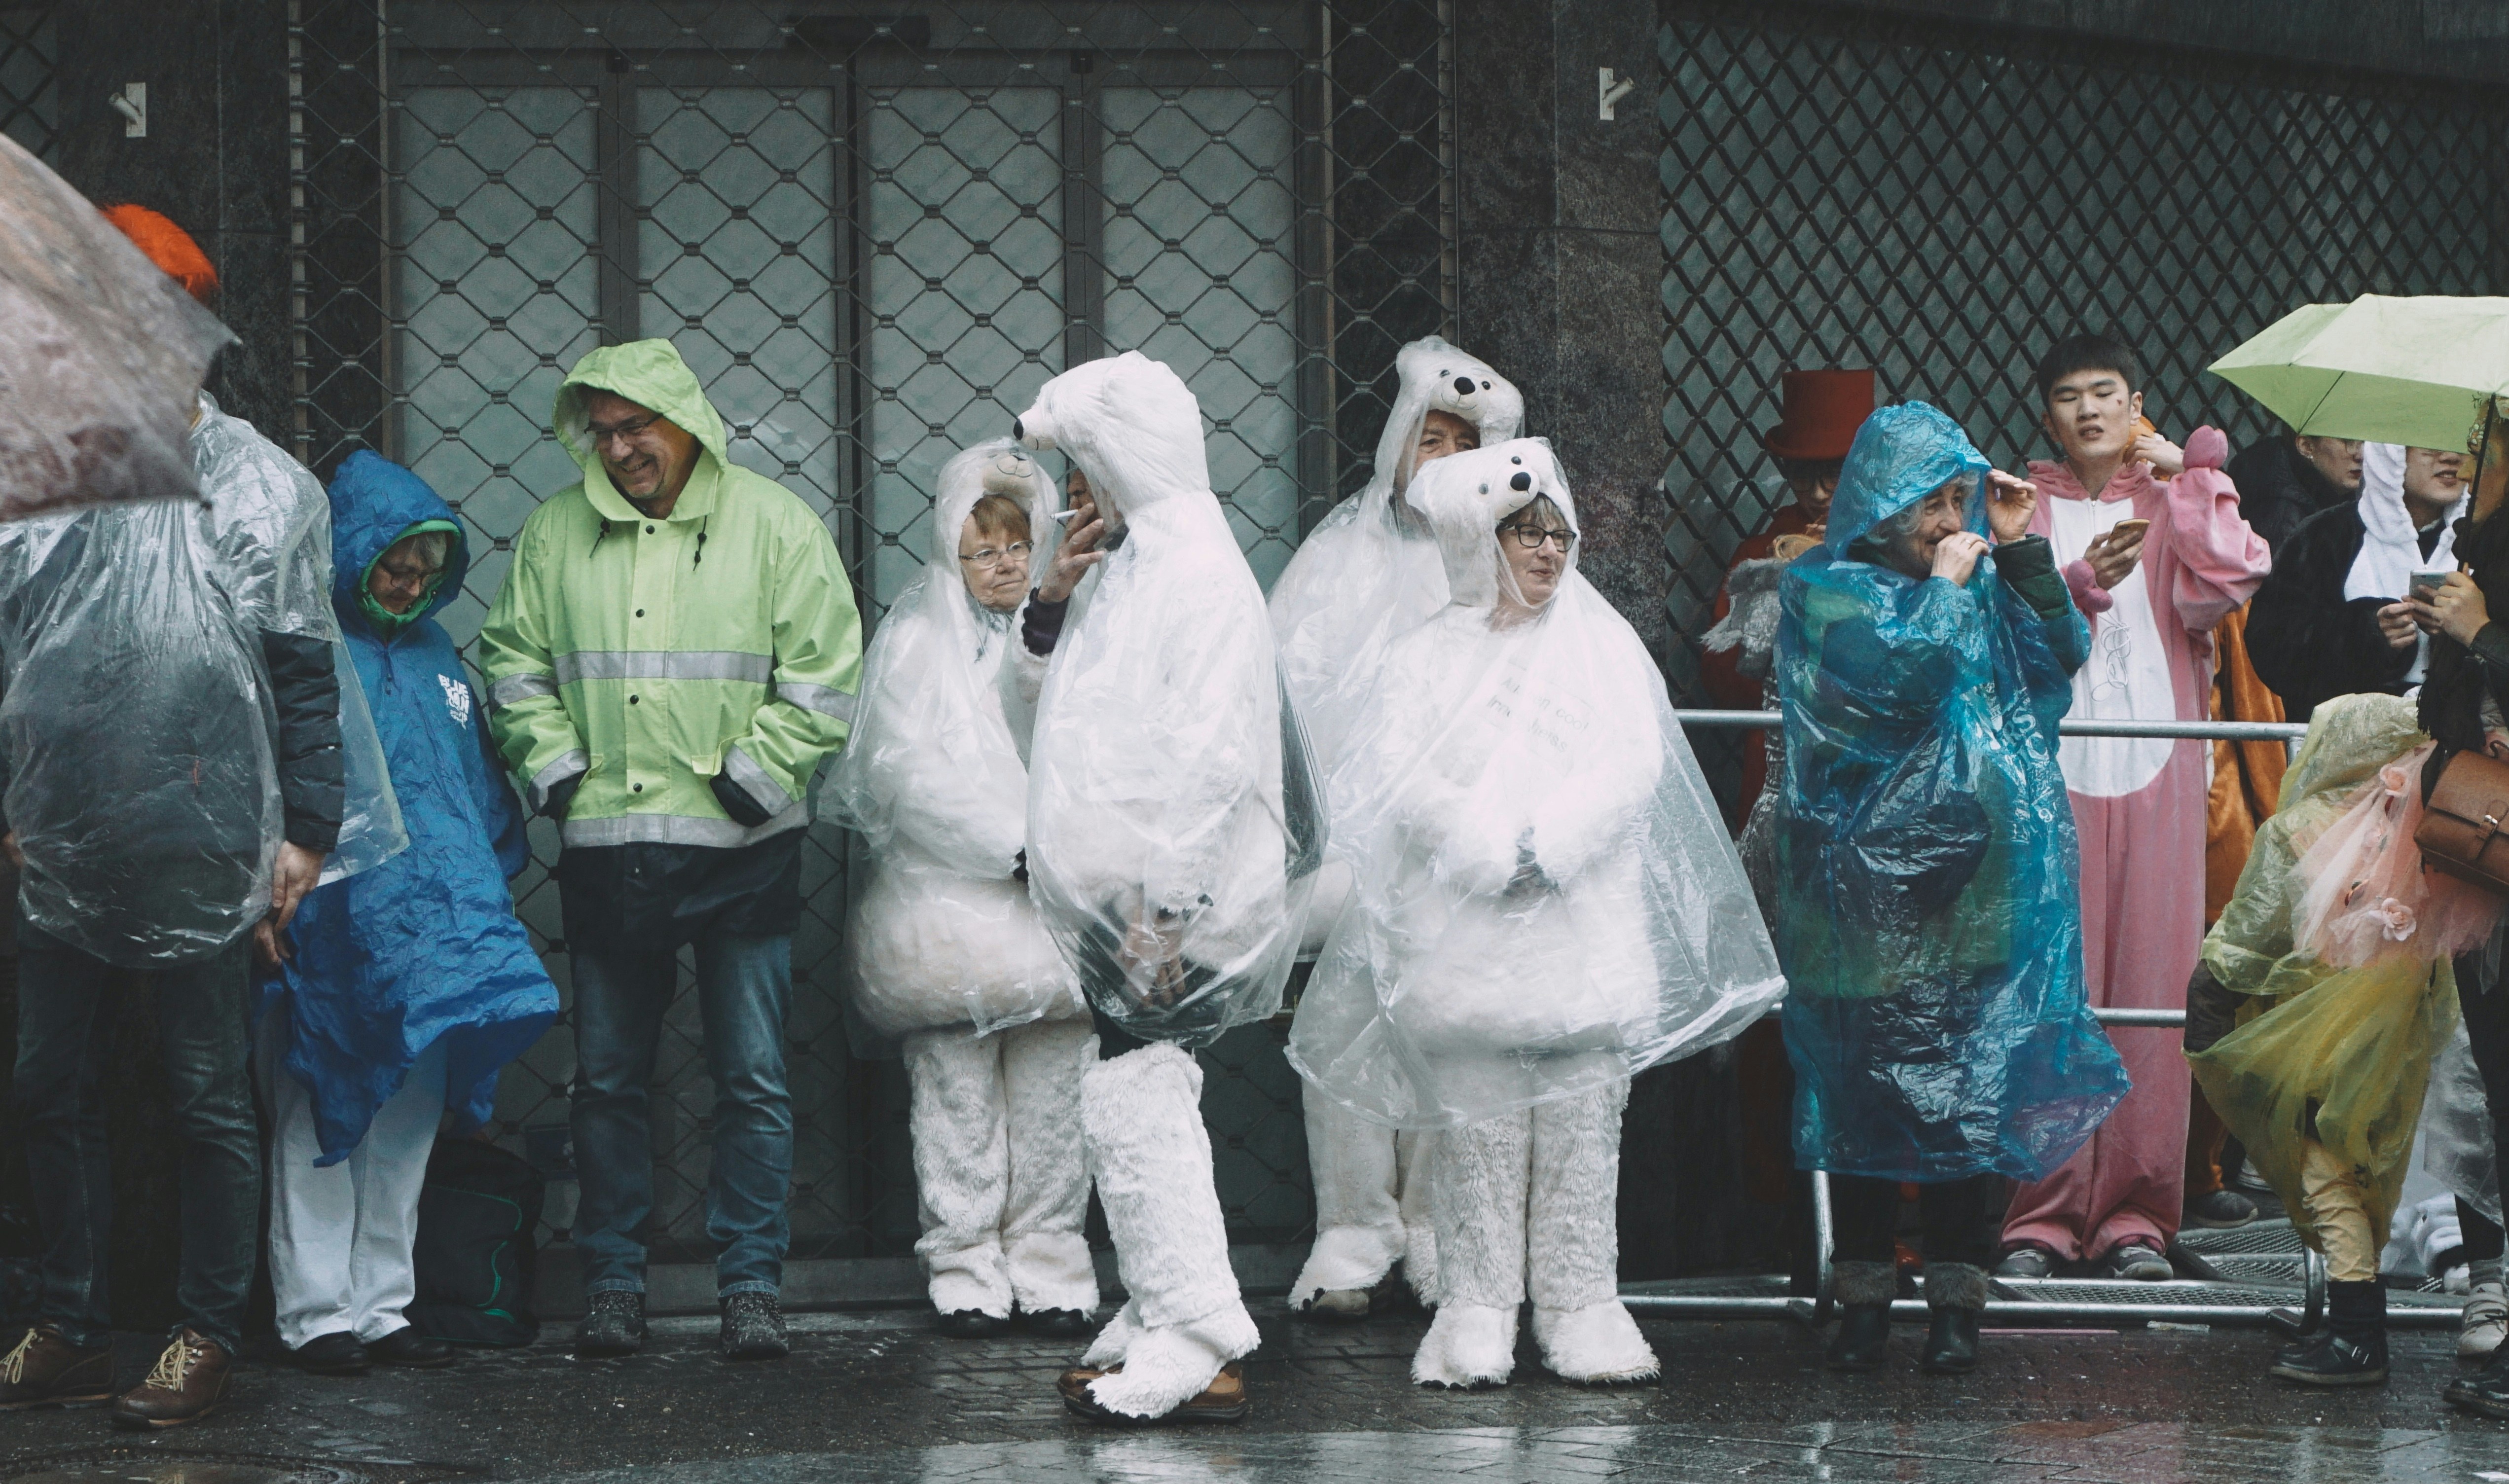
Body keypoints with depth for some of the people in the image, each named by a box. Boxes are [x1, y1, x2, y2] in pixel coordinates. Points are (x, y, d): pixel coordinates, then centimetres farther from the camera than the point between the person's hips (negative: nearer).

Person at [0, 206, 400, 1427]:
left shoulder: (258, 488, -3)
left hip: (199, 853, -4)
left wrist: (304, 833, -5)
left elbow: (307, 675, -2)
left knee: (210, 1099, 3)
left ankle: (207, 1338, 11)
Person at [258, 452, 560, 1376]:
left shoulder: (432, 652, 16)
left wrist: (486, 879, 18)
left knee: (406, 1125, 9)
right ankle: (316, 1313, 2)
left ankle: (382, 1307, 16)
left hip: (429, 933, 7)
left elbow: (480, 784, 24)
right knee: (318, 1122, -2)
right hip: (331, 934, -7)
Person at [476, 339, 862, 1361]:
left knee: (752, 1078, -2)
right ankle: (614, 1285, 13)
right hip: (606, 853, 3)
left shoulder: (772, 525, 1)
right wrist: (551, 763, 2)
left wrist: (758, 770, -9)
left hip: (741, 851, -2)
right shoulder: (557, 534, 9)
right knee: (608, 1078, 5)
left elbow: (824, 670, -2)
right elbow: (514, 661, 15)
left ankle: (751, 1286, 4)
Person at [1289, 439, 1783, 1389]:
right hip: (1461, 933, -1)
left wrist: (1547, 845, -14)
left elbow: (1633, 765, -1)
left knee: (1582, 1123, 0)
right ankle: (1477, 1317, 3)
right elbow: (1400, 778, -3)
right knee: (1476, 1126, -2)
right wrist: (1489, 853, -15)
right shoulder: (1431, 658, 8)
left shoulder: (1603, 648, 11)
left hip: (1584, 925, 1)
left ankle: (1582, 1310, 5)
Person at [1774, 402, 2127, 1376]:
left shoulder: (1986, 582, 16)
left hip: (1976, 881, 4)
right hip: (1868, 883, -3)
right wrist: (1945, 587, -4)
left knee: (1967, 1090, 0)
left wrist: (2021, 552, 1)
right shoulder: (1825, 591, -1)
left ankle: (1956, 1301, 4)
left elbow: (2061, 656, 7)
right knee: (1865, 1088, 0)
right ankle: (1865, 1299, 8)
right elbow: (1894, 672, -15)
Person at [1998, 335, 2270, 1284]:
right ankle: (2043, 1215, -4)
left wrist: (2189, 476, -3)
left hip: (2156, 777, 1)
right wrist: (2083, 584, -15)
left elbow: (2225, 585, -6)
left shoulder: (2173, 502, 13)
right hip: (2048, 772, -1)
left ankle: (2136, 1215, 1)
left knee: (2153, 984, -3)